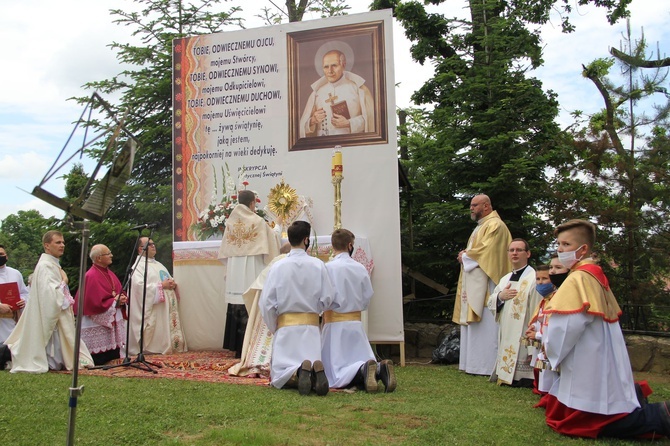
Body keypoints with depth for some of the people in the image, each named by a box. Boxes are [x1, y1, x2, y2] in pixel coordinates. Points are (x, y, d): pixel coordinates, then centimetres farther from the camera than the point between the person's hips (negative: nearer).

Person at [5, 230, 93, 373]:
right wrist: (64, 281, -12)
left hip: (59, 317, 10)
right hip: (50, 319, -10)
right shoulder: (45, 266, -14)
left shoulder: (53, 265, 17)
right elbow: (51, 294, -25)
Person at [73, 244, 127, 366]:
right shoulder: (91, 276, -15)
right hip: (97, 324, -9)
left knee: (113, 356, 9)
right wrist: (115, 301, -14)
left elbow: (120, 291, 19)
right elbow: (95, 302, -20)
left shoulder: (109, 273, 13)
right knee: (101, 359, -5)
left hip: (113, 321, 9)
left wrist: (122, 299, -3)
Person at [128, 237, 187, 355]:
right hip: (153, 310, -8)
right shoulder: (138, 266, -4)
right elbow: (140, 285, -19)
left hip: (167, 306, 8)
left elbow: (170, 280, 25)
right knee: (157, 334, -11)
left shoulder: (158, 265, 23)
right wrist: (161, 285, -17)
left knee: (170, 328, 5)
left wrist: (173, 284, 0)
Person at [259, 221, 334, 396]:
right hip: (311, 326, 1)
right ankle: (315, 370, -28)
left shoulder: (278, 266, -4)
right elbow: (327, 299, 0)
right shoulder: (318, 265, -3)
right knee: (315, 377, 8)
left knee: (279, 377, 5)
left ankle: (298, 373, -29)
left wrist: (273, 328, 12)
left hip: (285, 325, -1)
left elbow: (266, 303, -4)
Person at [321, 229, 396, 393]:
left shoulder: (328, 267, -11)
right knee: (363, 361, 13)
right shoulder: (361, 268, 2)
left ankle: (363, 370, -31)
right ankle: (380, 368, -20)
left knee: (337, 374, -1)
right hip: (356, 323, 4)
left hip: (335, 324, -4)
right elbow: (367, 300, 7)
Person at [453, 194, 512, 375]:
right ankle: (472, 363, 11)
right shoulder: (480, 227, 23)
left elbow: (486, 250, -19)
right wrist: (465, 254, 4)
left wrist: (465, 256, -7)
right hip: (472, 283, 10)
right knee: (472, 324, 8)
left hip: (485, 283, -10)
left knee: (485, 324, -10)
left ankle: (487, 365, -7)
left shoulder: (495, 225, -7)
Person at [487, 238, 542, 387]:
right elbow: (491, 304, 17)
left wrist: (533, 349, -19)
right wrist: (500, 296, -8)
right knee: (506, 380, 15)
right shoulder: (505, 279, 15)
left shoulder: (534, 279, -12)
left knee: (522, 383, -1)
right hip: (505, 340, 8)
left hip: (523, 340, -7)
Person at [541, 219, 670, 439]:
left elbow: (566, 325, -27)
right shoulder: (597, 276, 11)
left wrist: (552, 350, -6)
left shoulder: (578, 279, -19)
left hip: (588, 369, -10)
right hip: (601, 361, 10)